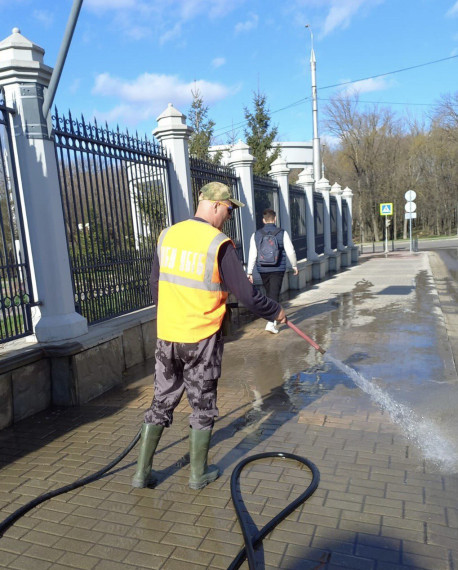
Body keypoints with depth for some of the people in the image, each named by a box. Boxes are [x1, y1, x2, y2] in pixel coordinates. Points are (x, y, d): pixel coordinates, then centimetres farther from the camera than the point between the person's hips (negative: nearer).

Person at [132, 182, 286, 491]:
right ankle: (199, 474, 28)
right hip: (202, 338, -5)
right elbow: (247, 295, -13)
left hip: (167, 335, 5)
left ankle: (142, 472, 26)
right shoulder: (219, 244, -15)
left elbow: (155, 285, 10)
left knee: (162, 402, 17)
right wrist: (276, 312, 5)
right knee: (203, 406, 13)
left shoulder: (167, 235, 2)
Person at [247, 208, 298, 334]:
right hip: (278, 269, -2)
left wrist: (249, 272, 1)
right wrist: (294, 265, 14)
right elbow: (290, 251, -1)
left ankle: (273, 319, 32)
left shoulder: (256, 235, 0)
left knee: (269, 294, 18)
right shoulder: (282, 233, -3)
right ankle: (271, 323, -13)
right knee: (274, 295, -3)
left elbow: (252, 255, -2)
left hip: (263, 270, 3)